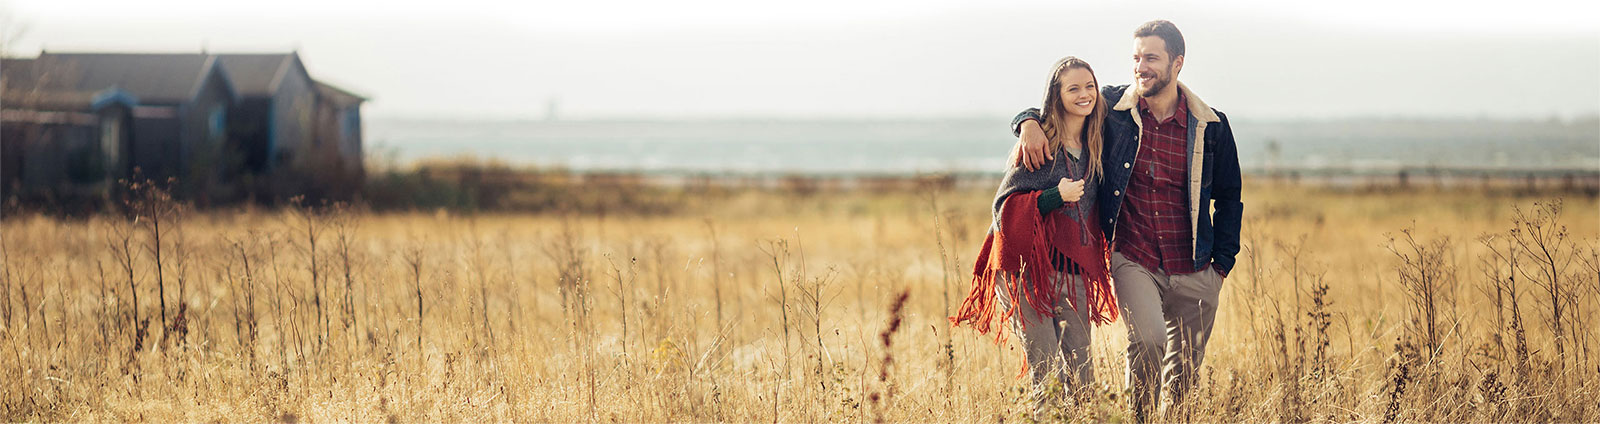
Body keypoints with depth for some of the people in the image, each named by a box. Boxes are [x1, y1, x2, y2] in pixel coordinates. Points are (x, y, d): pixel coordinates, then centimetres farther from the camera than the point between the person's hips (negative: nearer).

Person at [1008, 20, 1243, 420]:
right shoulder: (1112, 109, -1)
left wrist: (1222, 264, 6)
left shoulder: (1211, 127, 2)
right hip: (1132, 260, -2)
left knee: (1185, 372, 8)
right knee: (1148, 340, -25)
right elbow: (1054, 109, 12)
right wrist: (1029, 123, -13)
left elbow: (1228, 199, 13)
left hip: (1193, 271, 2)